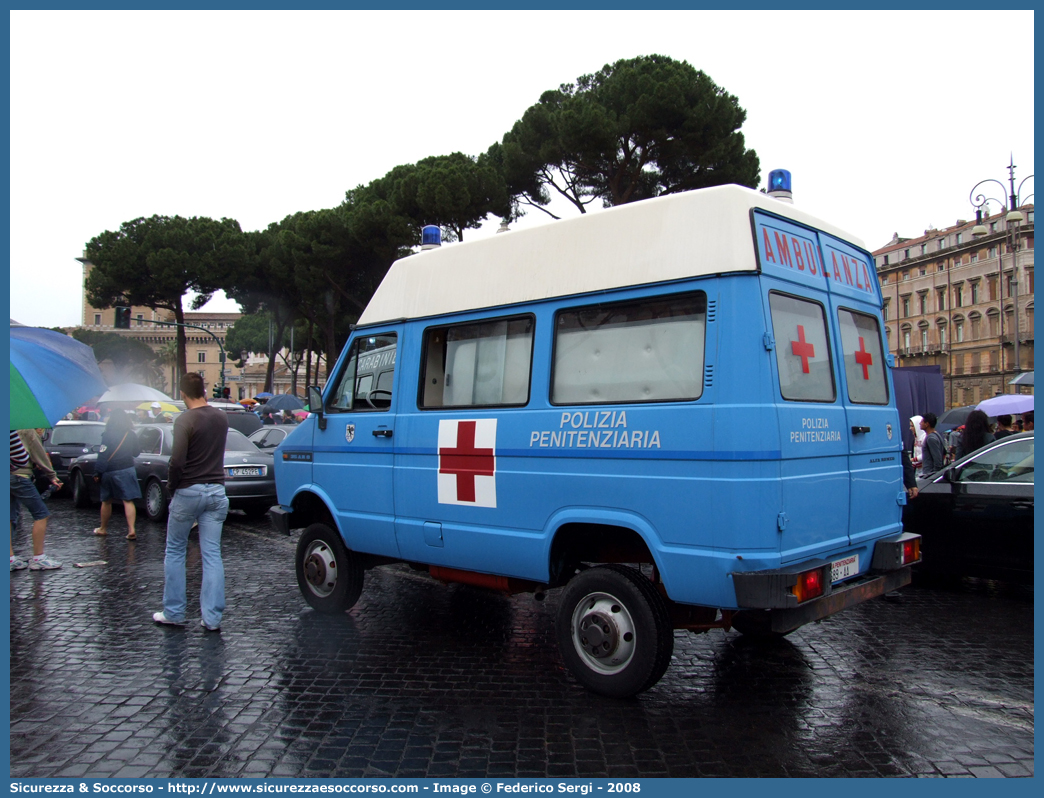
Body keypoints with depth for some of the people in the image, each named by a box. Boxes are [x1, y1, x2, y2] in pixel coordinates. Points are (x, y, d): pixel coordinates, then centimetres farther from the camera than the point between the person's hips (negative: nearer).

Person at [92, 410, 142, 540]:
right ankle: (131, 530, -13)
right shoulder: (131, 435, 2)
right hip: (127, 470, 2)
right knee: (128, 501, -3)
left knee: (106, 501, 15)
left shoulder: (107, 435, -8)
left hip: (109, 472, -1)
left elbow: (102, 455, -12)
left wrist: (97, 472, -8)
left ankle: (103, 528, 28)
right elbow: (136, 452, 13)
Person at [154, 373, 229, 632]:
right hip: (216, 492, 5)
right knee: (212, 555, 5)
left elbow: (177, 461, -17)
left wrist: (171, 486, -3)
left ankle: (173, 613, 17)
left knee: (175, 552, 12)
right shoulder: (221, 417, 7)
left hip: (188, 492, -5)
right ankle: (212, 618, 4)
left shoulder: (185, 420, -13)